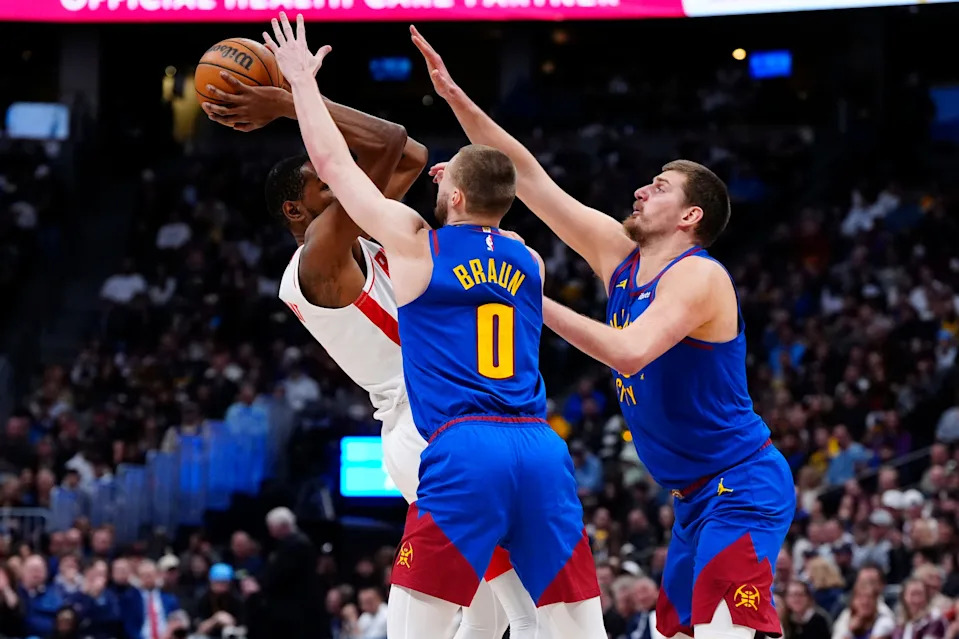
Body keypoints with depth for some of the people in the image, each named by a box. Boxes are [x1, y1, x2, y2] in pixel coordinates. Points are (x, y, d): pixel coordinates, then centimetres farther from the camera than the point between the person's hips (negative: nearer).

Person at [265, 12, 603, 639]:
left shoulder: (417, 245, 7)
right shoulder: (530, 263, 19)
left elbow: (332, 162, 16)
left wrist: (304, 79, 30)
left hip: (462, 450, -4)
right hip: (542, 448, 4)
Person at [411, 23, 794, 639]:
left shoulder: (698, 276, -15)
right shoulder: (618, 253, 9)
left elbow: (629, 353, -31)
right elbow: (531, 178, 8)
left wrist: (536, 302, -25)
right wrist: (456, 98, 4)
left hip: (743, 489, -10)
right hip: (698, 496, 10)